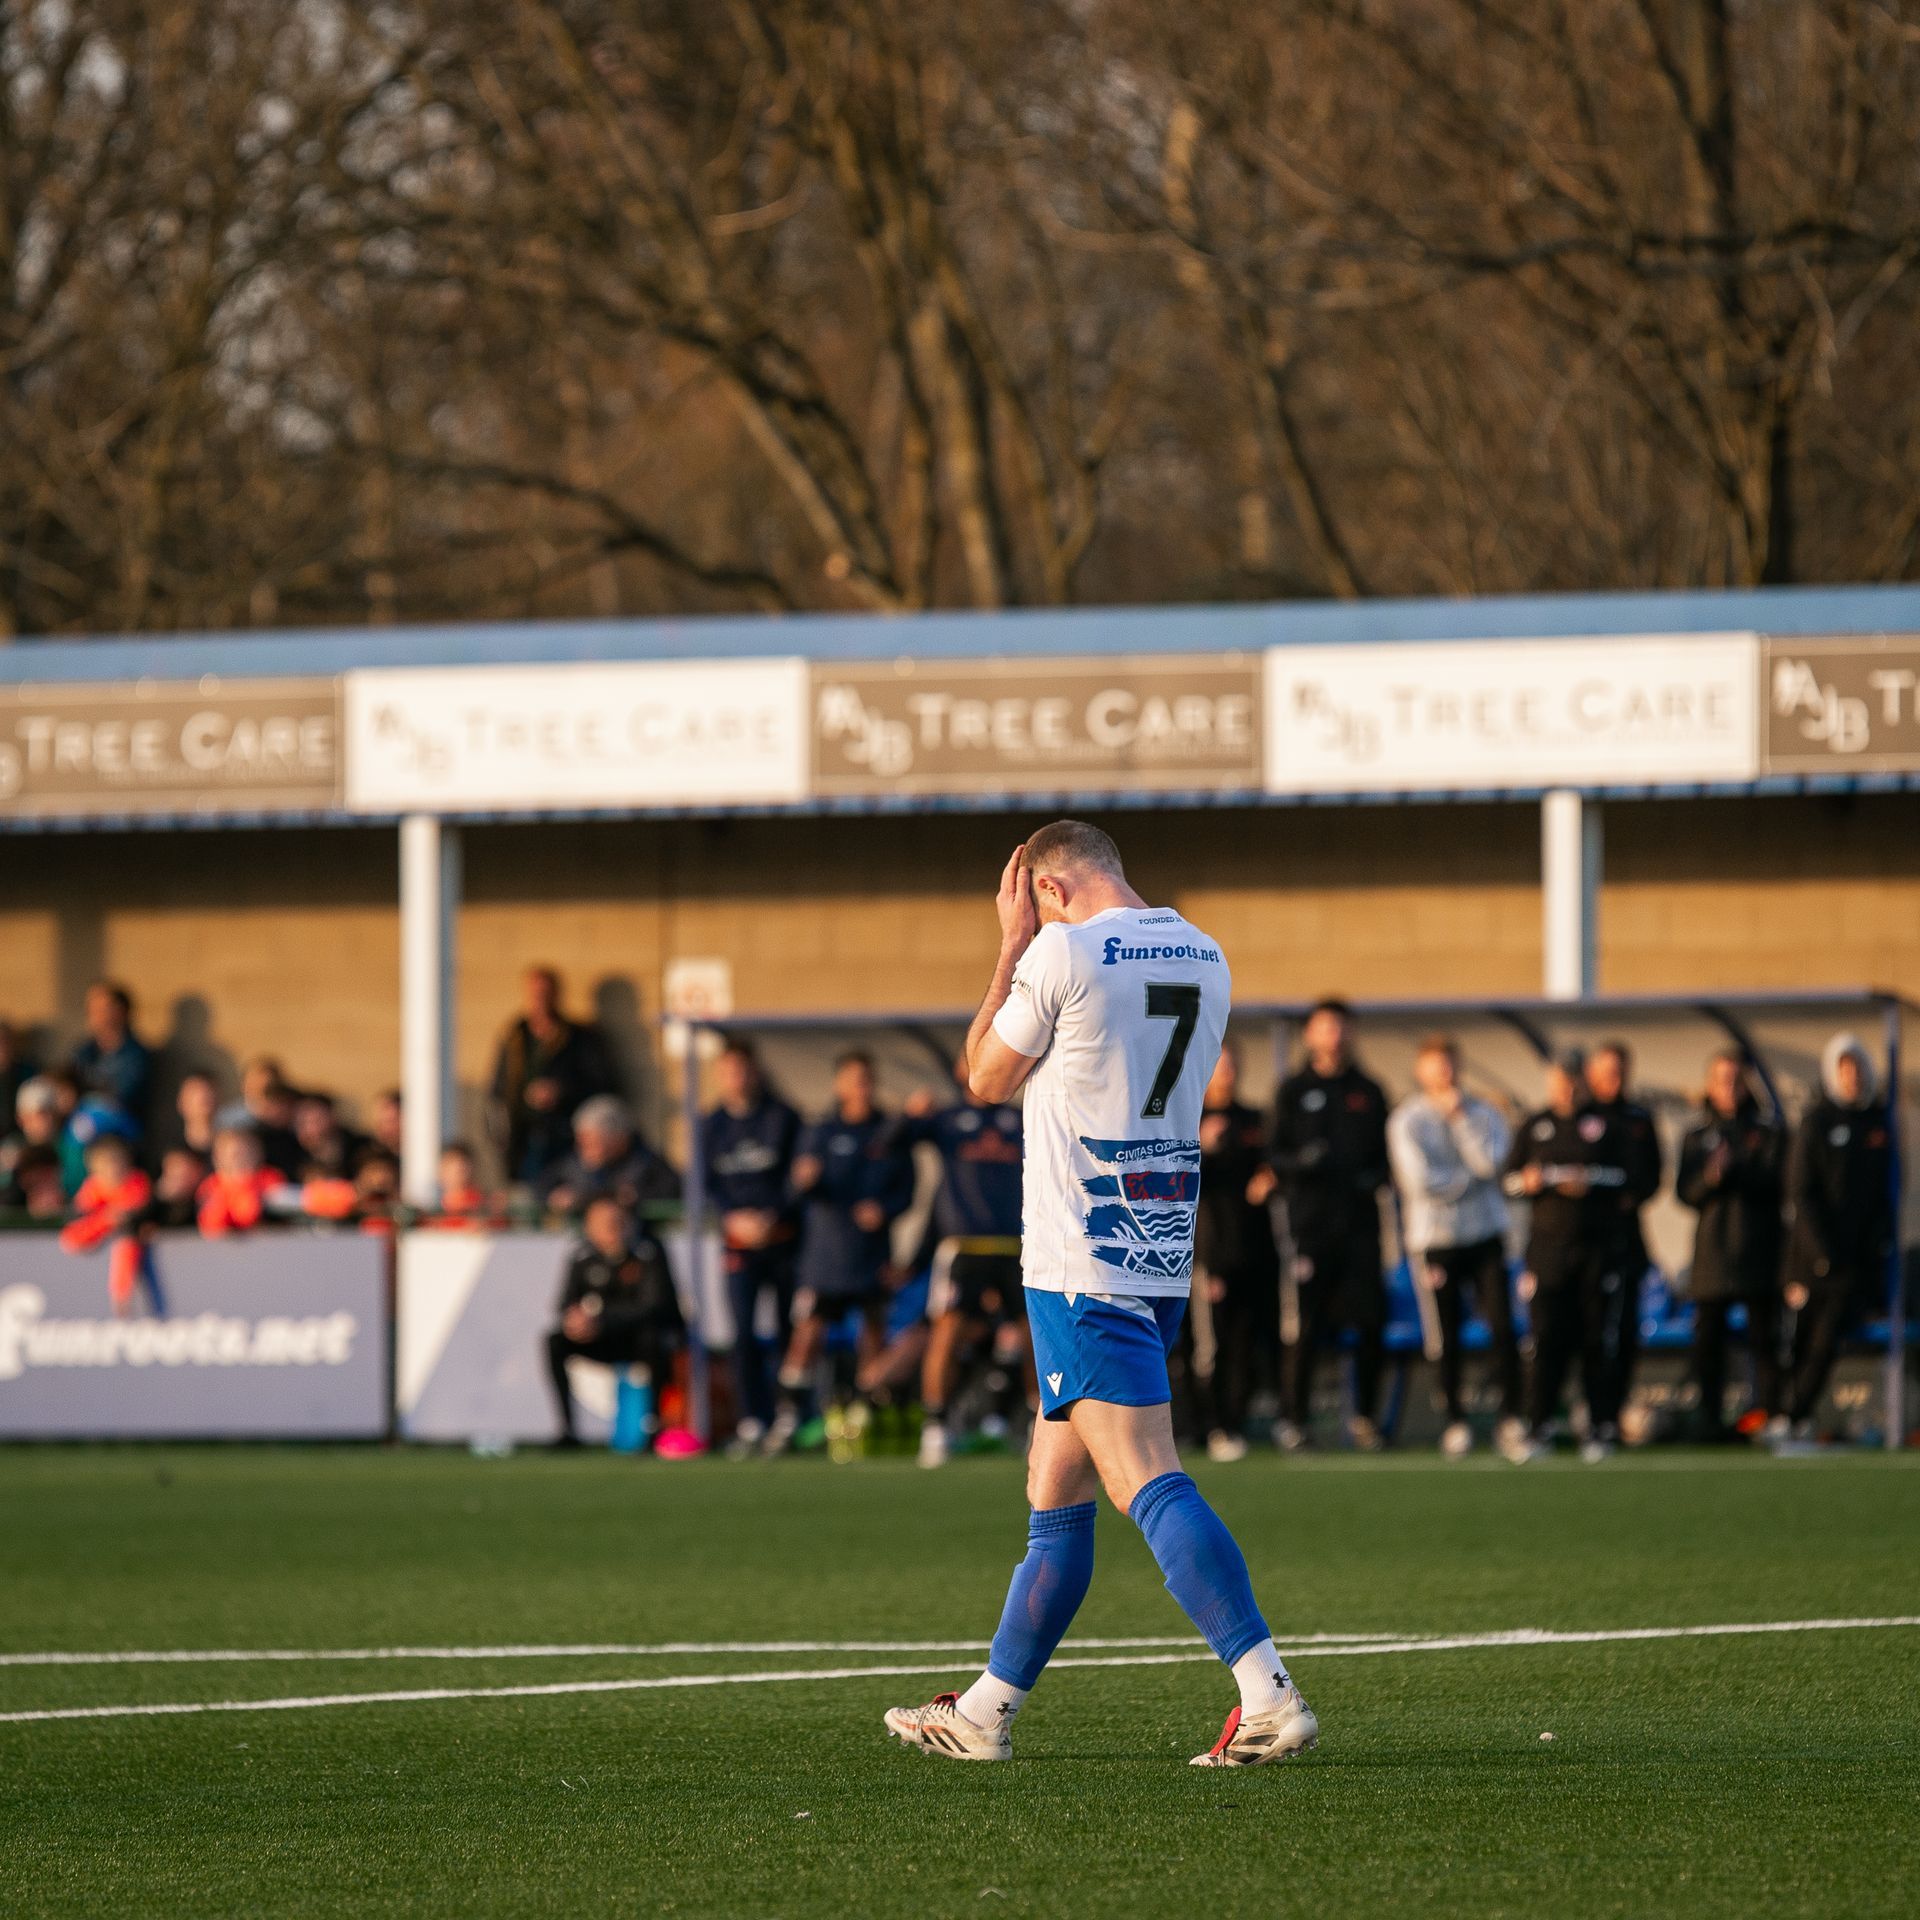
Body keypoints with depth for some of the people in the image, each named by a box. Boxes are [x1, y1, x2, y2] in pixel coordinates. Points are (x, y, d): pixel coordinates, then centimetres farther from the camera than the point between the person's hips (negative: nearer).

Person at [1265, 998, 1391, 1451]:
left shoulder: (1368, 1092, 16)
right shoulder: (1293, 1091, 8)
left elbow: (1386, 1152, 20)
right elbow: (1275, 1157, 4)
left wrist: (1376, 1175, -2)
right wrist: (1300, 1161, -18)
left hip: (1360, 1222, 2)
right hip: (1311, 1222, -2)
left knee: (1371, 1322, -2)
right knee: (1309, 1324, -5)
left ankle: (1365, 1416, 10)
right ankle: (1295, 1418, 4)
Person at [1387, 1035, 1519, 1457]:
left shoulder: (1483, 1112, 6)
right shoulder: (1407, 1120, -2)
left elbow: (1491, 1161, -12)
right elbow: (1421, 1180, -13)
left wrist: (1460, 1117, -9)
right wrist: (1471, 1176, -5)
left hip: (1485, 1233, 2)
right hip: (1434, 1238, -2)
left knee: (1502, 1324, -7)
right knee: (1447, 1336, 0)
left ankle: (1512, 1415, -1)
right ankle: (1455, 1420, 11)